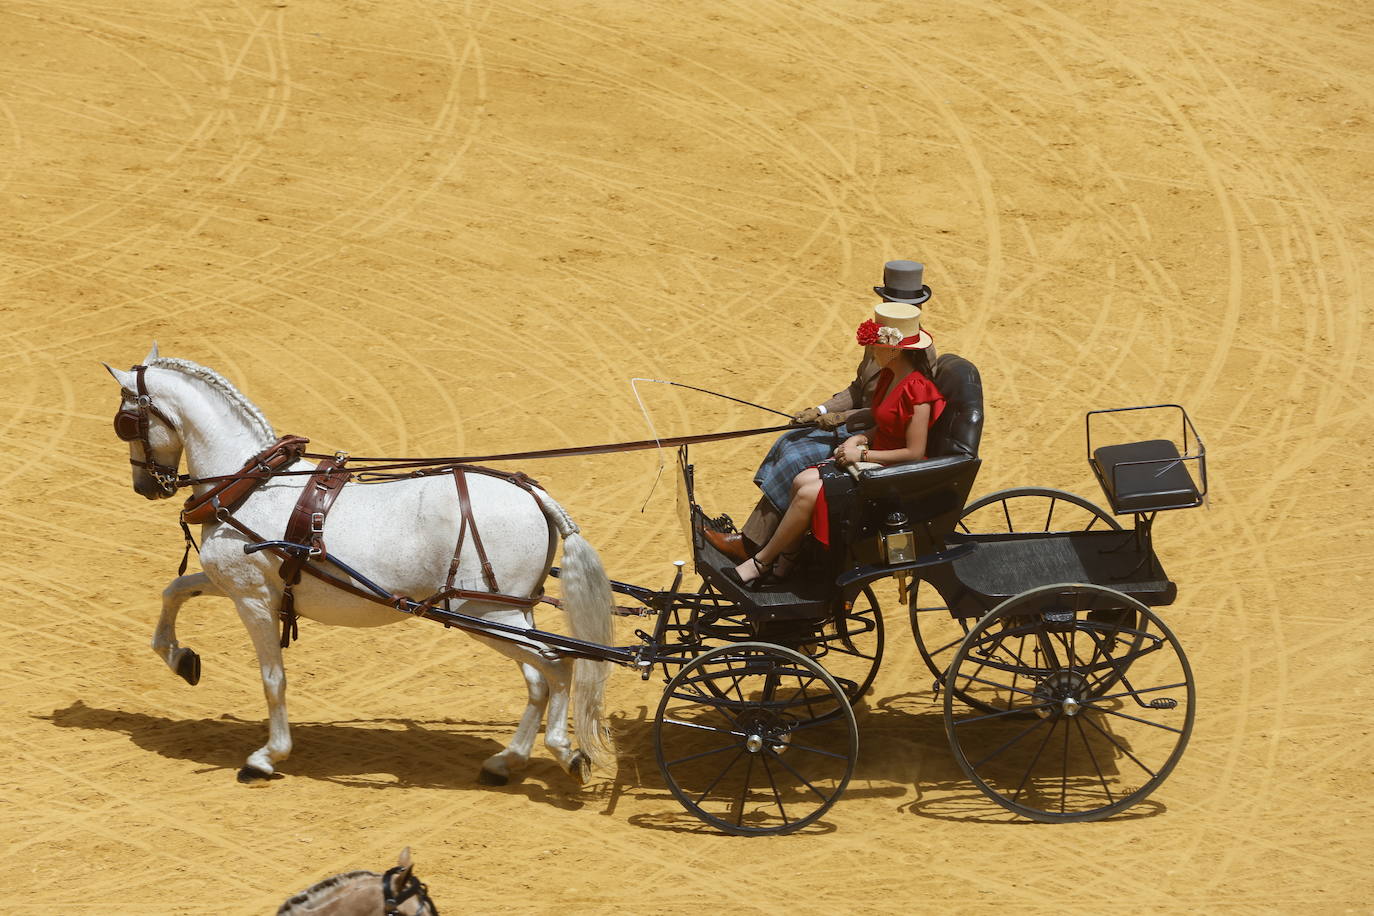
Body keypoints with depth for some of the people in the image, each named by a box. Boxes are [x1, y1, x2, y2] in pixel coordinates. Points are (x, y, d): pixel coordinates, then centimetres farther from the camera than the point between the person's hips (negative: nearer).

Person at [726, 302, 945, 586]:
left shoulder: (917, 390, -22)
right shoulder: (889, 376, 7)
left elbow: (914, 452, -22)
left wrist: (863, 454, -17)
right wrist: (861, 438, 0)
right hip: (873, 458, 9)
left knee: (809, 494, -18)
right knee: (802, 481, -10)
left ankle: (761, 562, -4)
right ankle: (782, 562, -5)